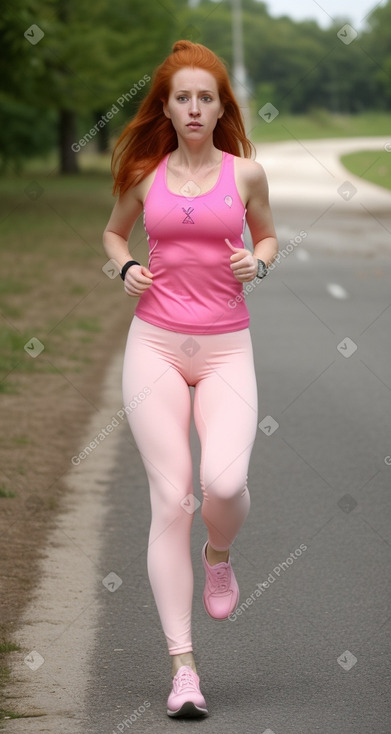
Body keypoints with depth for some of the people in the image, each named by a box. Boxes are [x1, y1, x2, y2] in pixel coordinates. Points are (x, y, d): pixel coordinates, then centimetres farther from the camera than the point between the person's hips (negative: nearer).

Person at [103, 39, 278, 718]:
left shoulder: (245, 173, 3)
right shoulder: (145, 175, 6)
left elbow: (268, 236, 19)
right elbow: (113, 231, 24)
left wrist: (258, 262, -3)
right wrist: (125, 269, 3)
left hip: (225, 348, -1)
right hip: (155, 342, 1)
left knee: (224, 482, -24)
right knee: (170, 499, -6)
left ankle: (219, 556, 15)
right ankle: (182, 666, -3)